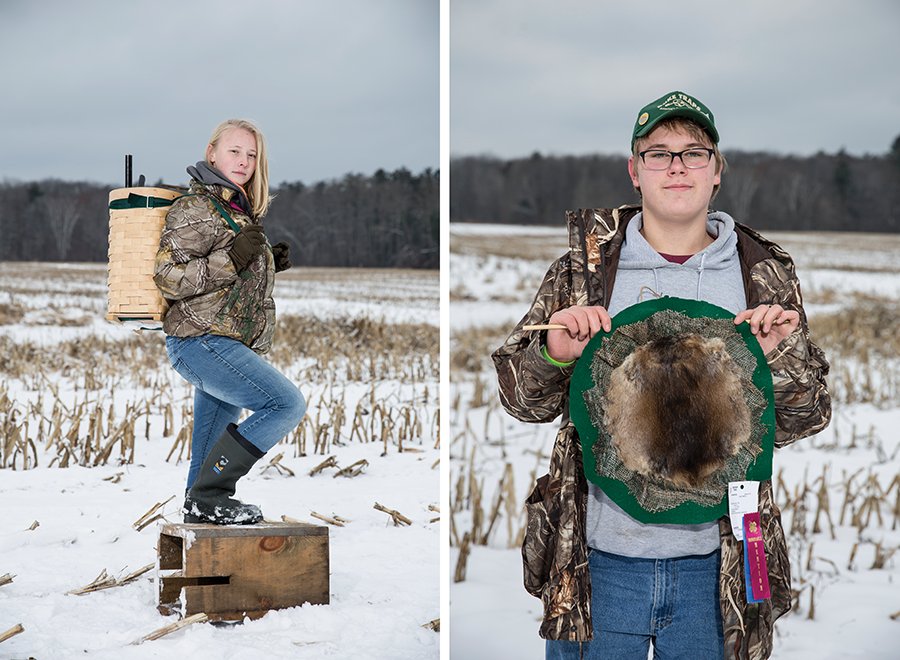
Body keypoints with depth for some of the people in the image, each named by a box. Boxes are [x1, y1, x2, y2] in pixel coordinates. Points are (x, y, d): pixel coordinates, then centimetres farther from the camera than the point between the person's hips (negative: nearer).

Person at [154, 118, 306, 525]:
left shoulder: (239, 210, 18)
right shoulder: (195, 209, -12)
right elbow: (168, 278, -20)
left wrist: (271, 265, 13)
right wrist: (231, 259, -25)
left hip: (218, 345, 10)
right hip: (201, 341, -10)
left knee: (212, 439, 14)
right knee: (288, 405, -17)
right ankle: (206, 497, -15)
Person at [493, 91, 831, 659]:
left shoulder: (765, 276, 5)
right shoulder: (585, 268, 4)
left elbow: (802, 421, 5)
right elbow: (521, 398, 4)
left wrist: (782, 356, -14)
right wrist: (554, 355, -16)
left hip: (714, 566, 0)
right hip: (597, 559, 0)